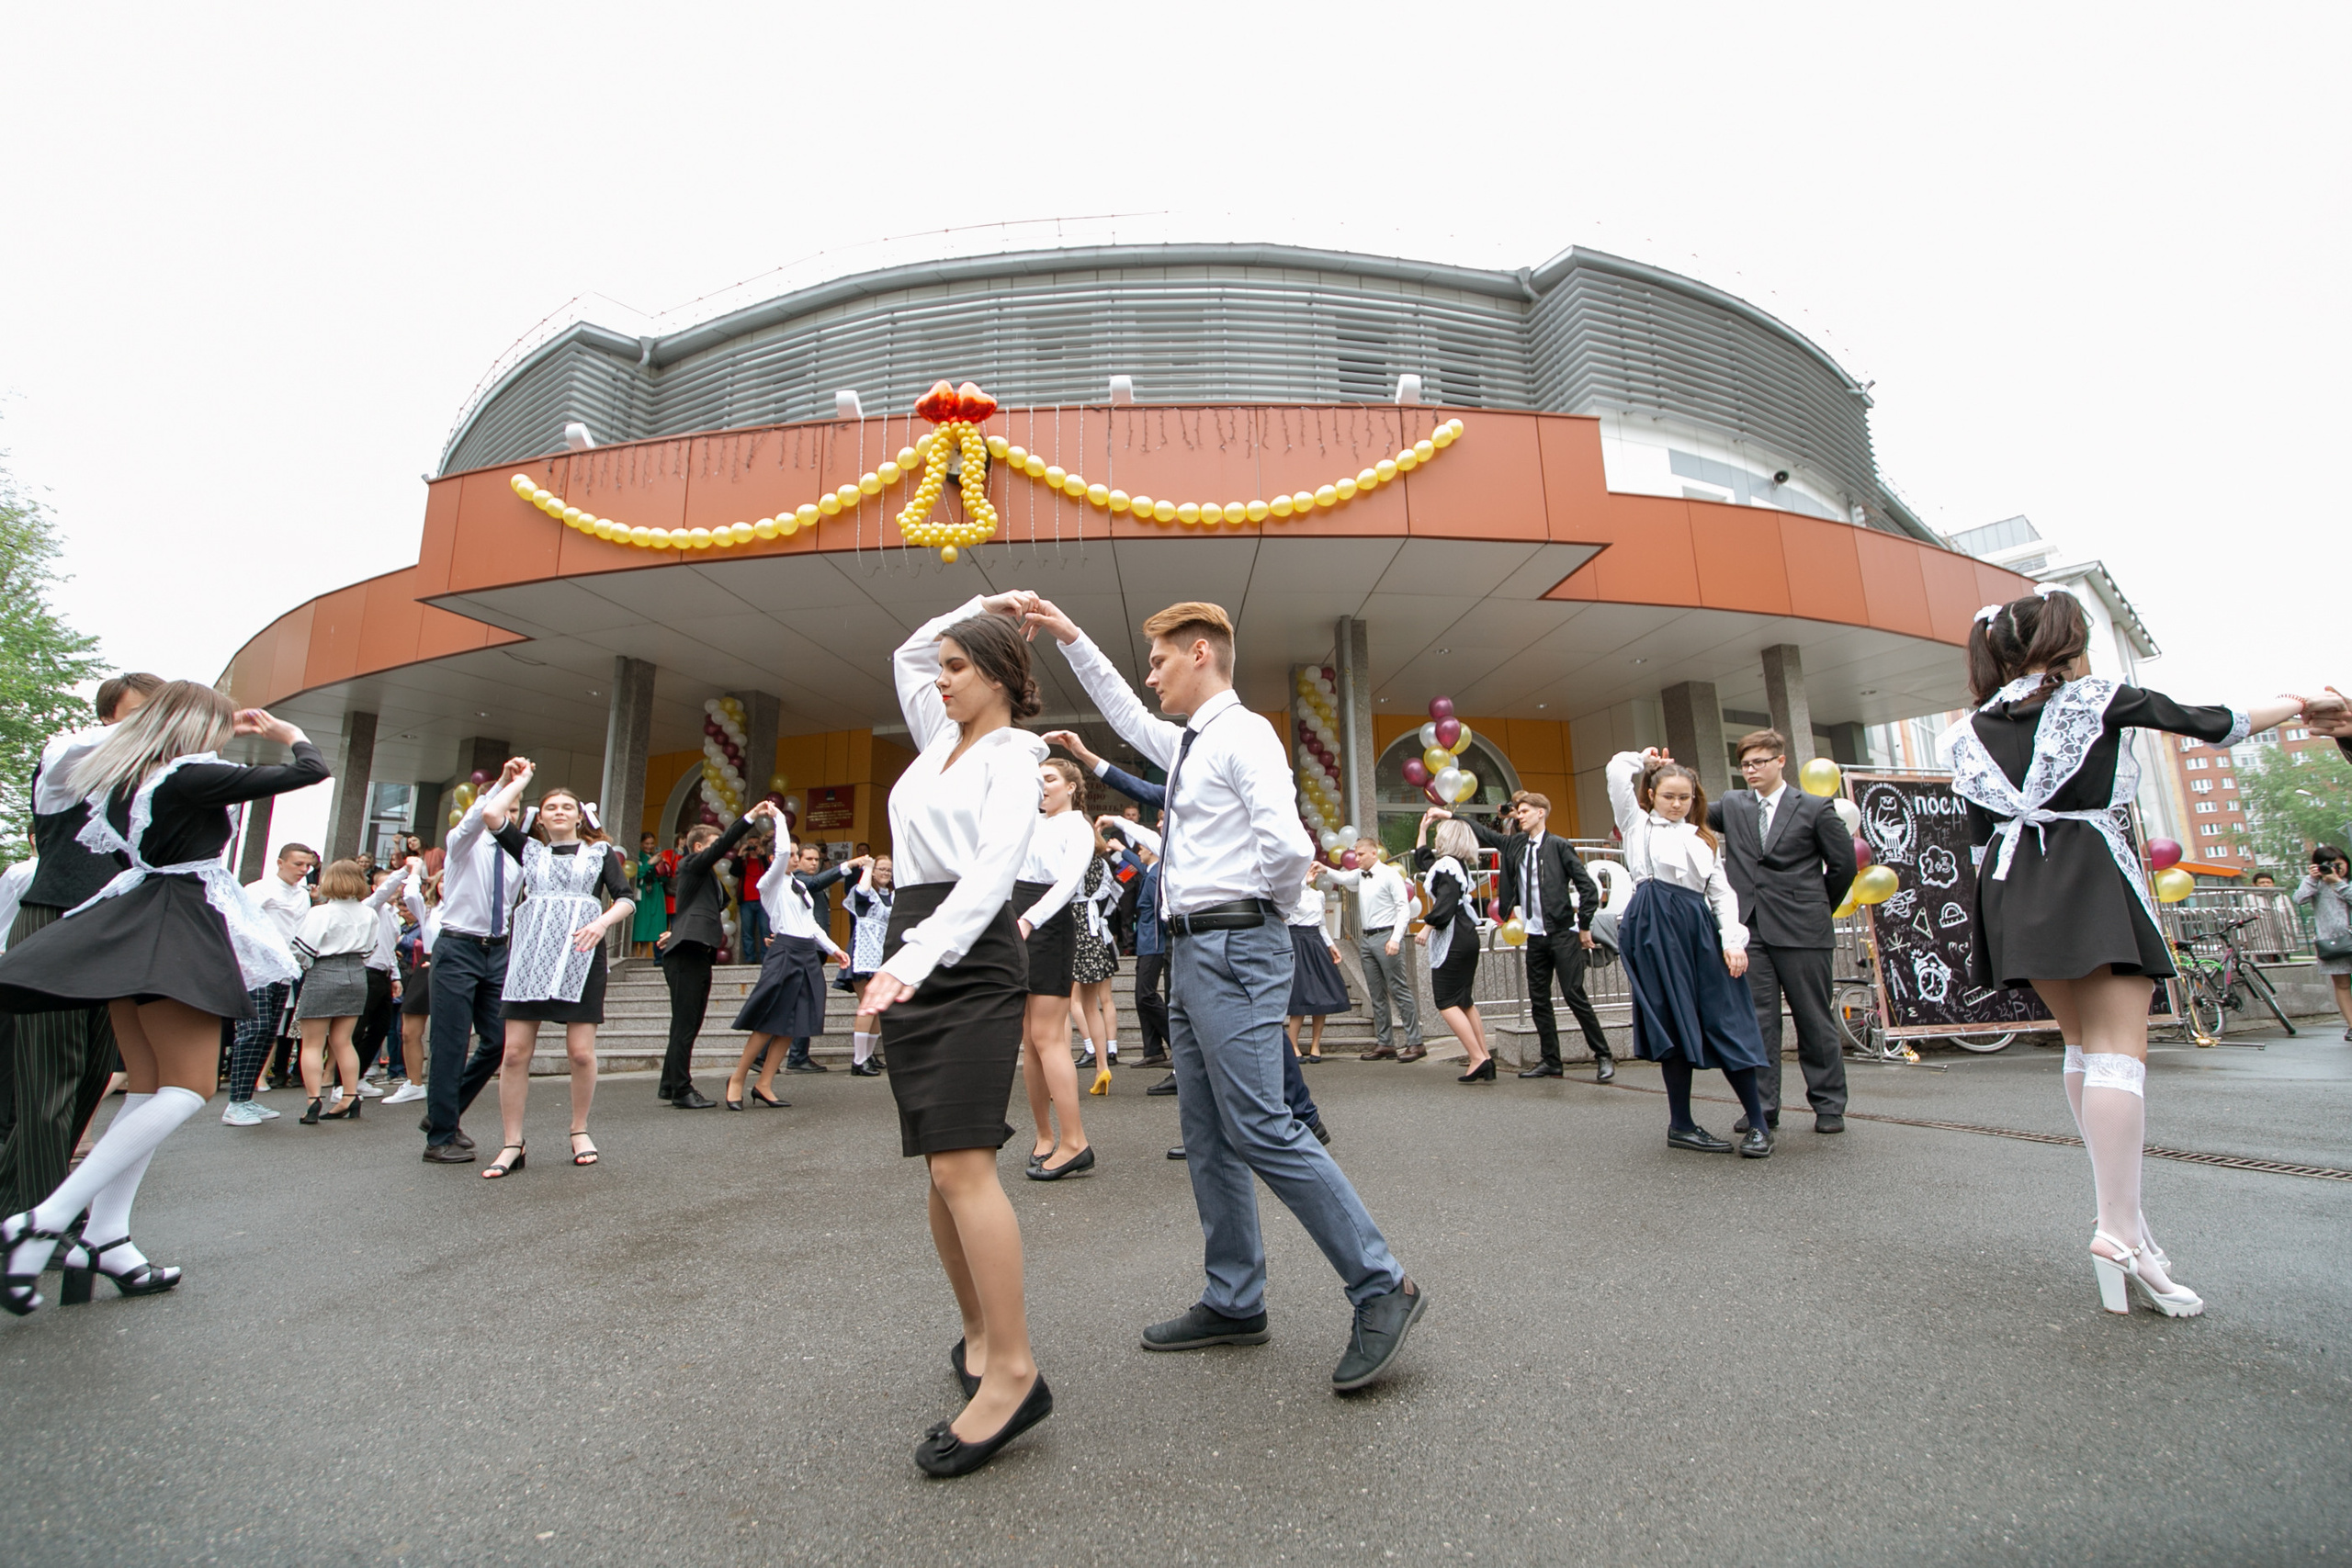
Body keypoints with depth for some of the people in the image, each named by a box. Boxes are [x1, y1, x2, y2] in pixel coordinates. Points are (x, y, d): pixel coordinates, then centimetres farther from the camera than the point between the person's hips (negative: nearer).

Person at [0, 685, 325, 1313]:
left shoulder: (122, 776, 10)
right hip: (175, 936, -9)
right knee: (187, 1088, -5)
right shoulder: (192, 777, -14)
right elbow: (309, 770, -13)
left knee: (148, 1090, 11)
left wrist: (227, 730, 28)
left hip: (128, 931, 9)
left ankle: (106, 1240, 10)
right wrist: (287, 731, 7)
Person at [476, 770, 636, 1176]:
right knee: (515, 1051, -2)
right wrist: (520, 778, 17)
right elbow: (491, 814, 4)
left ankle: (580, 1131, 15)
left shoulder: (600, 851, 15)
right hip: (530, 954, 2)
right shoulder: (530, 849, 20)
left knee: (580, 1051, -4)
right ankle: (512, 1144, 9)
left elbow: (626, 899, 4)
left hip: (580, 955, -2)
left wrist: (602, 922, -15)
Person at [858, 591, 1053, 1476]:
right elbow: (907, 653, 36)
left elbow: (991, 872, -19)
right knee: (941, 1166, 9)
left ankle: (1012, 1369, -7)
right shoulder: (939, 739, 19)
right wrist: (979, 607, 26)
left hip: (971, 960, -7)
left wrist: (918, 958, -31)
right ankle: (978, 1332, 23)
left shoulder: (1013, 758, -3)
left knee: (961, 1163, -14)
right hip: (909, 955, 8)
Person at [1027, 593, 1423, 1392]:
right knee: (1209, 1137, 13)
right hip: (1192, 951, 10)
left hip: (1232, 950, -10)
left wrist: (1272, 903, -5)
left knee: (1262, 1130, -9)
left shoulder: (1244, 735, -11)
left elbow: (1289, 846, -24)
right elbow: (1125, 715, 33)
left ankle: (1382, 1289, 5)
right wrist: (1070, 637, 32)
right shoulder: (1186, 744, 17)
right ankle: (1234, 1303, 26)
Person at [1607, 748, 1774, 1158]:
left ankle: (1758, 1121, 10)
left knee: (1726, 1020, 0)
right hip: (1656, 925, -4)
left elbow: (1722, 892, 13)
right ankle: (1680, 1125, 7)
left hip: (1700, 927, 4)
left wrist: (1733, 941, 0)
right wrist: (1647, 761, 23)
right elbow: (1616, 768, 5)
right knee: (1675, 1024, -2)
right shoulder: (1638, 823, 13)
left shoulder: (1703, 839, 22)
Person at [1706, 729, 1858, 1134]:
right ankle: (1763, 1108, 11)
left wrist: (1817, 909, 10)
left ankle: (1829, 1106, 20)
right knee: (1757, 1020, 4)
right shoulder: (1732, 805, 12)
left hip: (1801, 932, -2)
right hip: (1750, 930, 2)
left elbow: (1844, 863, 7)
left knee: (1815, 1018, 7)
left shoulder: (1814, 808, 3)